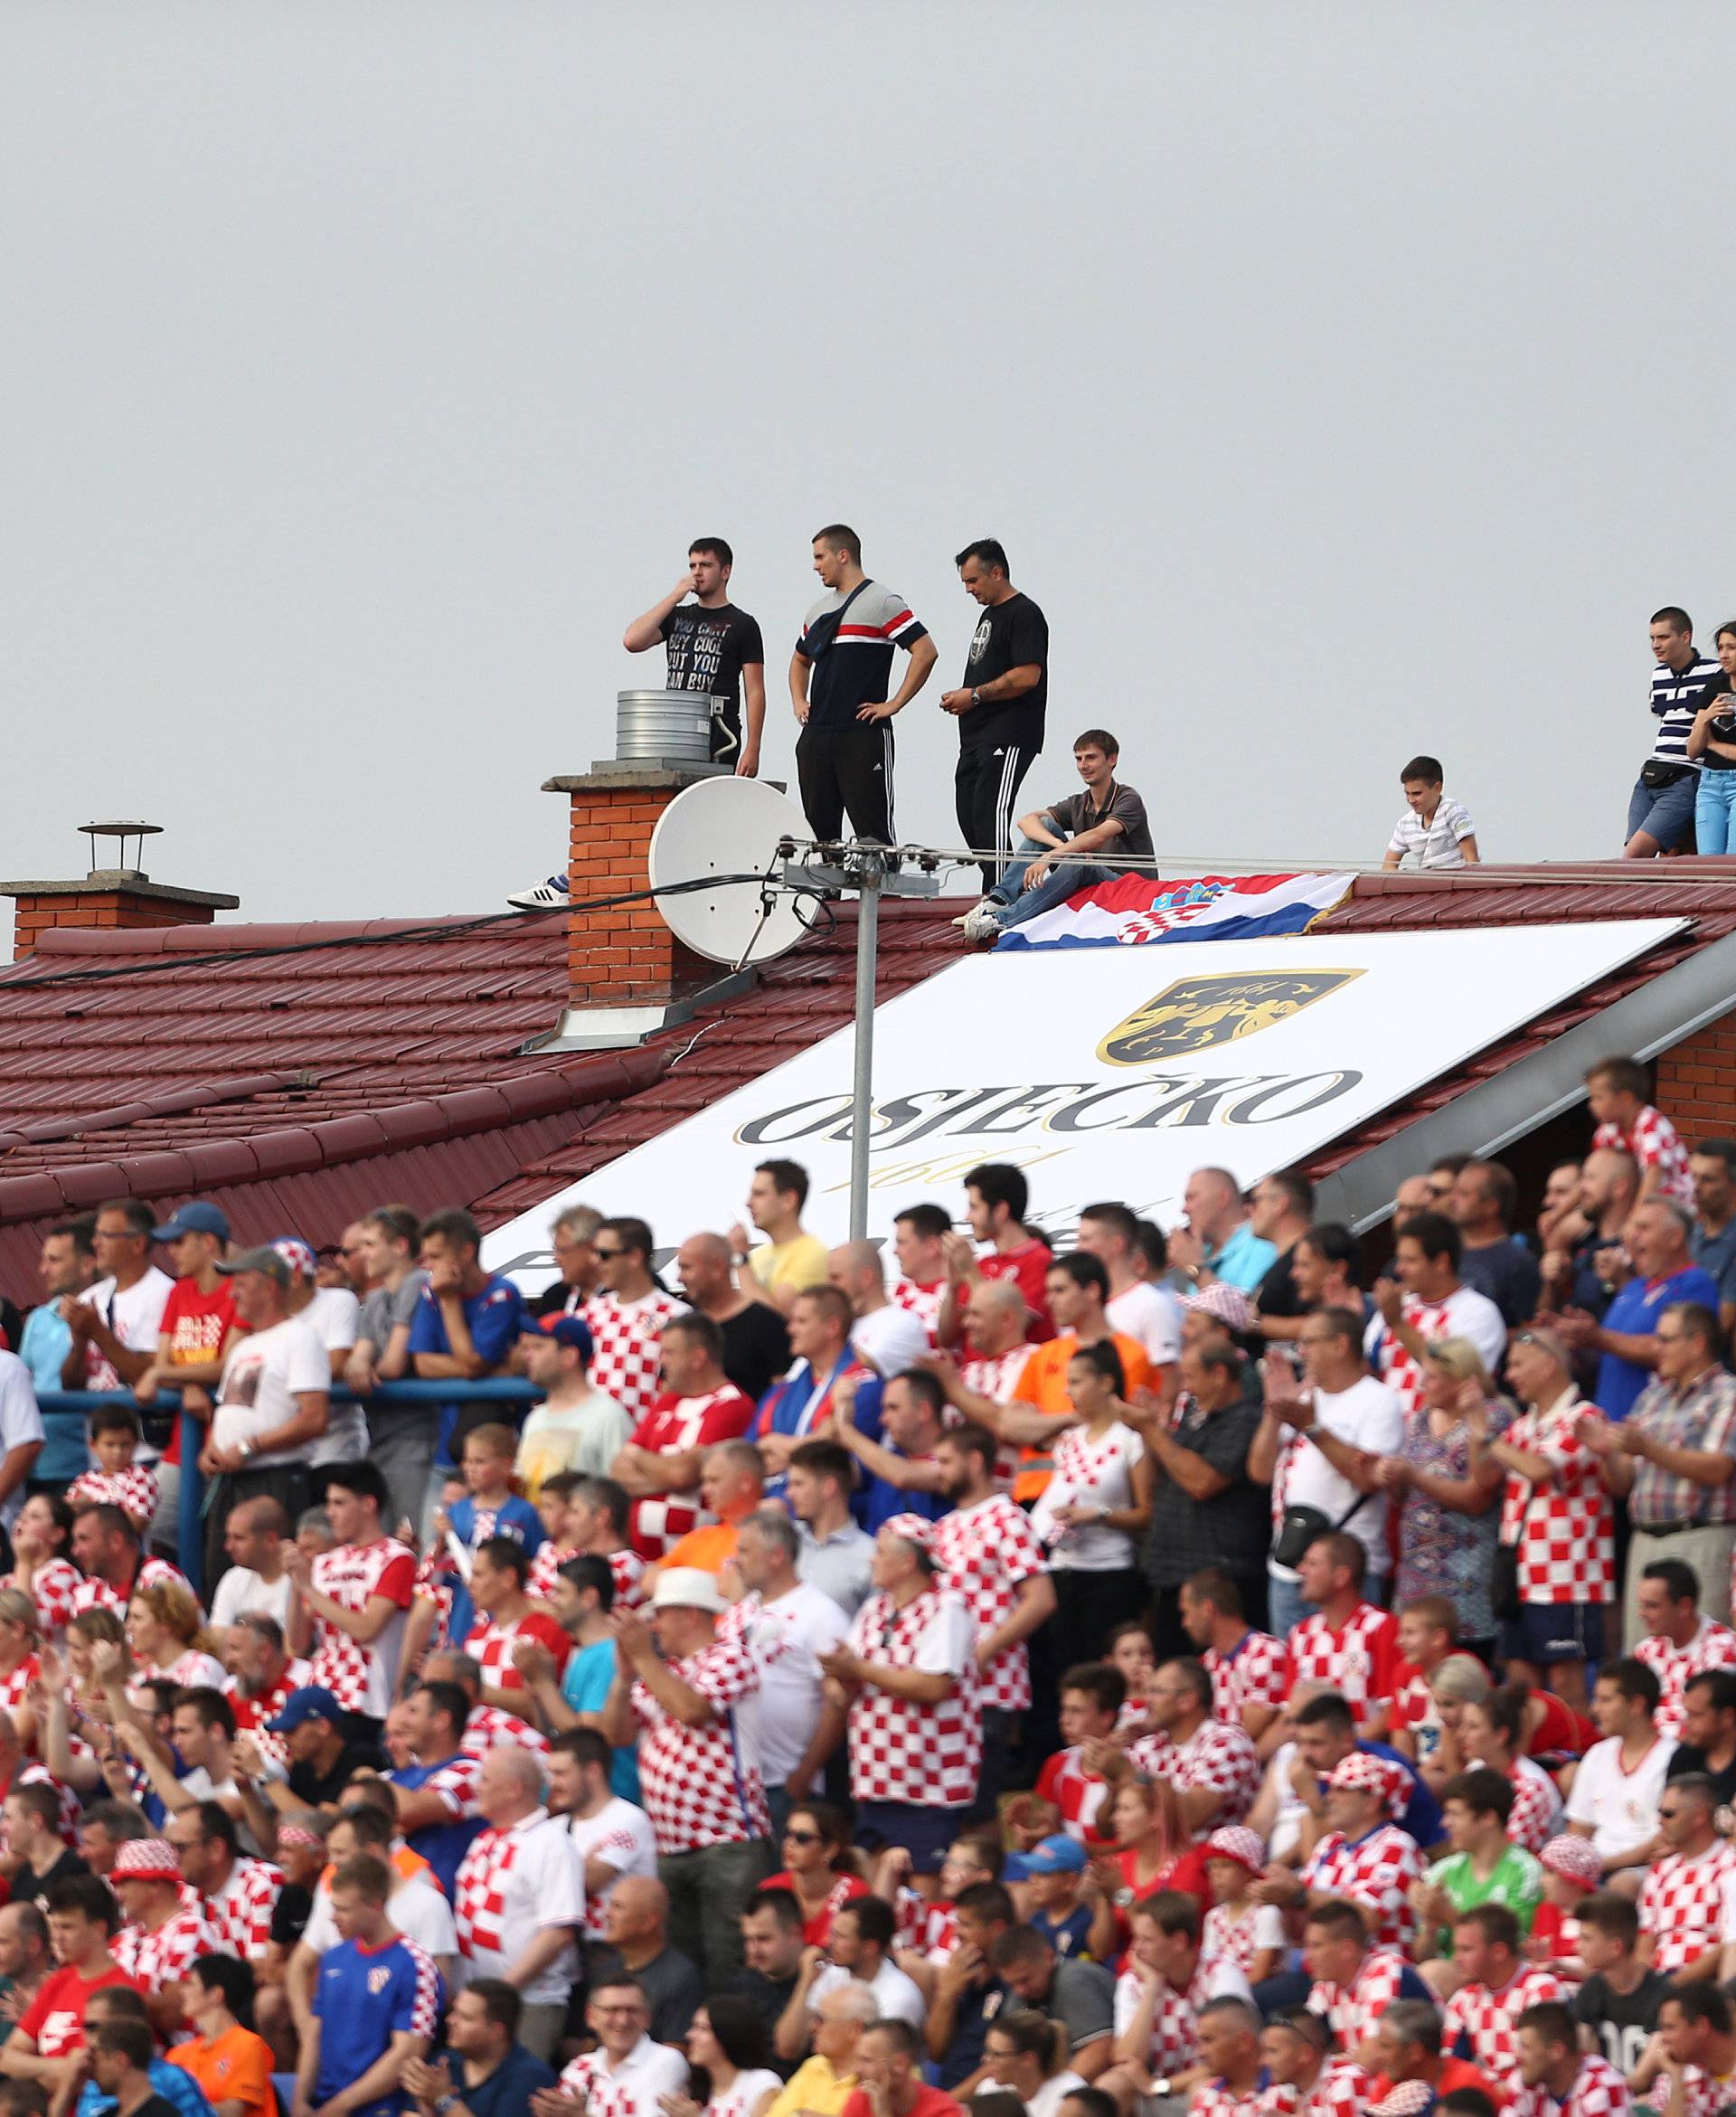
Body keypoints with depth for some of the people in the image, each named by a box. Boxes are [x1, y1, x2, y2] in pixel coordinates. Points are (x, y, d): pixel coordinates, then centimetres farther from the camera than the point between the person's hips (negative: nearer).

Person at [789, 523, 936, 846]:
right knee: (819, 832, 7)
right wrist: (798, 702, 17)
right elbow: (801, 660, 34)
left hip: (864, 734, -7)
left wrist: (894, 704, -12)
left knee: (873, 831, -9)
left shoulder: (882, 604, -5)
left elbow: (925, 652, -12)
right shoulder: (818, 610, 18)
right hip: (816, 733, 7)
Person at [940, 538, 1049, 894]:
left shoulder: (1024, 614, -10)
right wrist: (961, 699, 12)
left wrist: (975, 695, -15)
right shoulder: (988, 615, 22)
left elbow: (1027, 676, -20)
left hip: (1008, 737, -11)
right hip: (977, 737, 11)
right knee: (969, 814, 8)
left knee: (990, 814, -17)